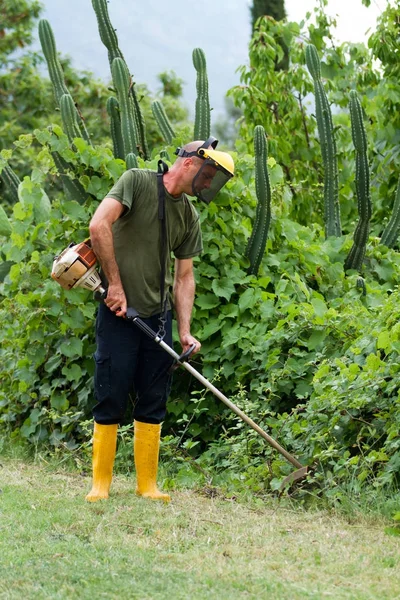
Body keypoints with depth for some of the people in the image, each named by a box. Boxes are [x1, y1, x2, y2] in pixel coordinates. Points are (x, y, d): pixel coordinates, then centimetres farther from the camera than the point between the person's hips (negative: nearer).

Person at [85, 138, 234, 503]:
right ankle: (101, 483, 5)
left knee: (153, 404, 6)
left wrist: (185, 331, 3)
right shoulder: (137, 181, -7)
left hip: (158, 317, 6)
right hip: (119, 312, -6)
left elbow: (184, 276, 13)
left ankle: (147, 485, 13)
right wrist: (115, 283, -17)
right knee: (111, 400, -4)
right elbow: (99, 225, -19)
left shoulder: (189, 216, 12)